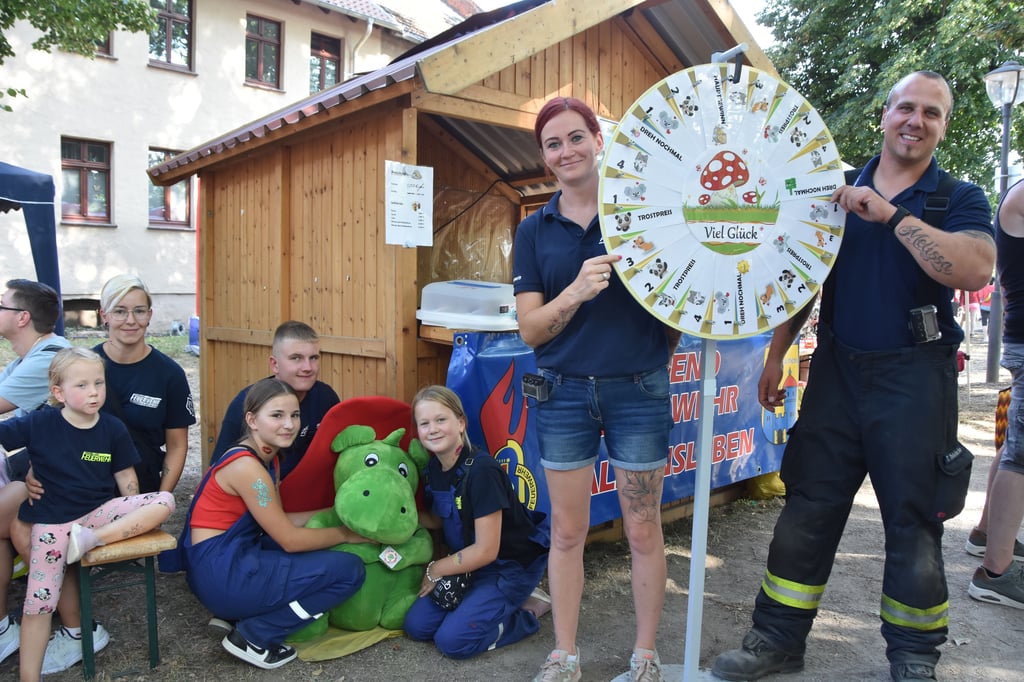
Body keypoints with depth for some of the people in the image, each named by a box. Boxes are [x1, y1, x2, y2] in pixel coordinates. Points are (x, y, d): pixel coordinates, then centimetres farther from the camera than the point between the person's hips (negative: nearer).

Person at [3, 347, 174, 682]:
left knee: (164, 501, -19)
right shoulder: (38, 424, -8)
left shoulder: (113, 429, -3)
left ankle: (91, 539, -21)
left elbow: (126, 479, 4)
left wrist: (135, 521, 5)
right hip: (52, 522, -1)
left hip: (101, 511, 2)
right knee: (38, 603, -2)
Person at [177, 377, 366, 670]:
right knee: (349, 569, -11)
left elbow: (279, 523, 11)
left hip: (233, 559, 10)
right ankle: (252, 636, -2)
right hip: (222, 574, -10)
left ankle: (238, 615, 14)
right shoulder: (245, 465, -20)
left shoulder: (267, 457, 10)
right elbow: (290, 540, -16)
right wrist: (344, 533, -4)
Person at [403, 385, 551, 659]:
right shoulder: (433, 468, -3)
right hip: (472, 564, 8)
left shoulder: (481, 470, -27)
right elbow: (437, 520, 10)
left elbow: (486, 550, -23)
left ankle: (527, 611, 4)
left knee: (453, 640, -17)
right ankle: (501, 604, 13)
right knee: (417, 626, -1)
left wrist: (435, 570, -11)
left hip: (512, 566, -8)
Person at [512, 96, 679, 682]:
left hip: (637, 391, -1)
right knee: (567, 532, 11)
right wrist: (577, 290, -20)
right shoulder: (535, 230, 4)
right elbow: (531, 329, -2)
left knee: (644, 530, 8)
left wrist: (659, 358, -4)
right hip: (564, 393, 2)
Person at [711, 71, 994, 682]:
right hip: (837, 371, 2)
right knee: (808, 508, 5)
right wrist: (775, 355, 7)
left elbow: (976, 270, -19)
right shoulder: (838, 191, 9)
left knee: (913, 518, 7)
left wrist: (891, 214, -21)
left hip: (914, 378, -2)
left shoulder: (959, 199, 2)